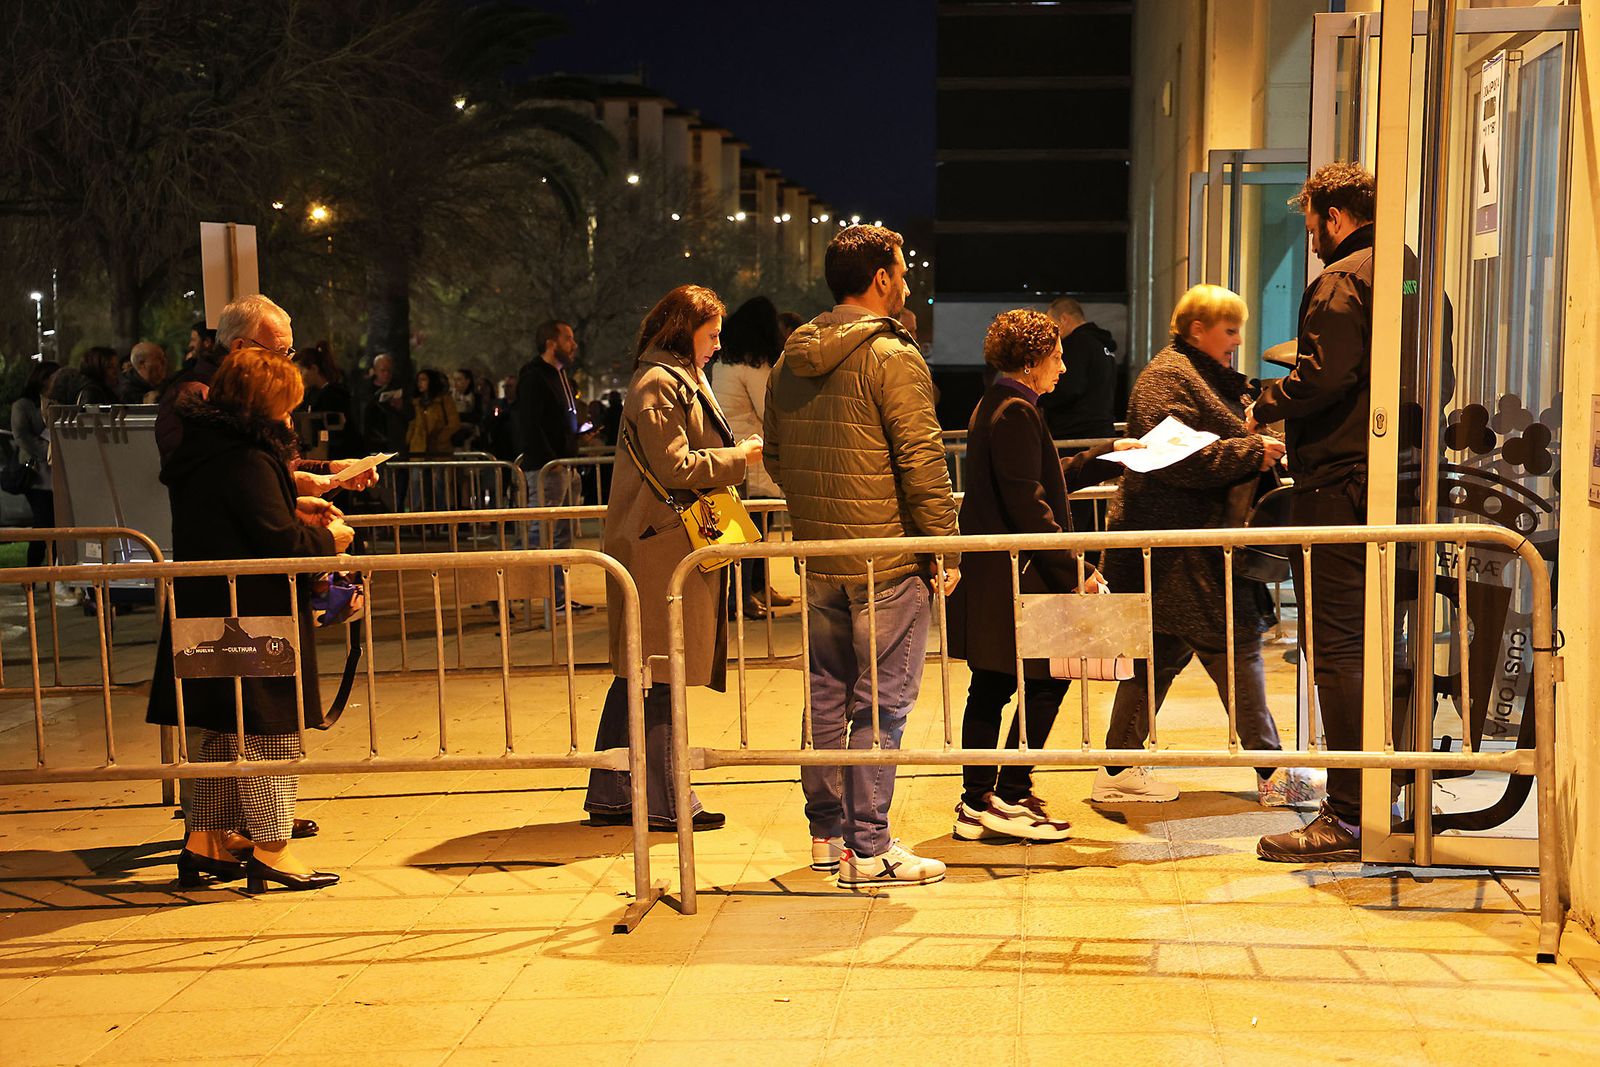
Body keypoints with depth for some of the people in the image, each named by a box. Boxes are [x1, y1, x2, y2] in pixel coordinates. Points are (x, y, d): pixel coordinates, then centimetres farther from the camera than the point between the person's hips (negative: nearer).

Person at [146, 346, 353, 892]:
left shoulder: (204, 447, 11)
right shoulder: (247, 461, -20)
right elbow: (281, 544, -22)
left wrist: (290, 508, 16)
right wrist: (328, 539, -5)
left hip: (209, 612, 10)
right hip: (253, 617, -10)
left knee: (227, 733, 16)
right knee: (269, 728, -1)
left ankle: (204, 846, 21)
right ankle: (272, 848, 3)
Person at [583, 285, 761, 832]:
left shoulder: (682, 380, 21)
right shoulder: (659, 385, -12)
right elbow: (675, 467, -18)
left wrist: (735, 453, 13)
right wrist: (738, 458, -10)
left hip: (663, 546, 11)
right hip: (664, 546, -11)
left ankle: (612, 796, 16)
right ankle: (665, 801, 2)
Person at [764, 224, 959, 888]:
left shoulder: (790, 361, 10)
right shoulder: (893, 357, -13)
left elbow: (775, 458, 17)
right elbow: (922, 462, -15)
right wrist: (945, 549, -8)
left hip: (817, 559, 7)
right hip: (887, 560, -7)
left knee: (827, 697, 14)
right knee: (881, 702, -2)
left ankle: (827, 833, 23)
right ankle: (868, 850, 1)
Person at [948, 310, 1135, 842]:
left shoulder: (995, 407, 17)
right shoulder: (1016, 413, -15)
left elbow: (1046, 479, 26)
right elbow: (1028, 504, -21)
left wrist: (1109, 455, 31)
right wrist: (1075, 569, -18)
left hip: (991, 575, 10)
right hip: (1015, 576, -10)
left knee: (991, 687, 11)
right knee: (1045, 680, -3)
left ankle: (976, 804, 16)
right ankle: (1010, 798, 1)